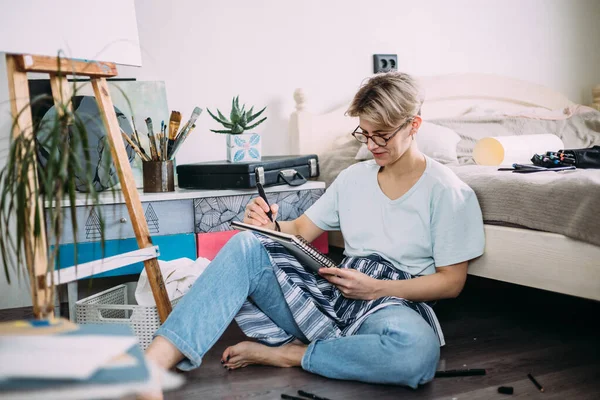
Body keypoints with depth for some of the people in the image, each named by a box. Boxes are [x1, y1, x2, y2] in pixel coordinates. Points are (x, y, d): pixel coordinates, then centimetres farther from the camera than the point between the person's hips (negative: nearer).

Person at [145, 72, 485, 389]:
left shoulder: (449, 192, -1)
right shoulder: (354, 178, 15)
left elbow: (452, 282, -4)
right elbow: (301, 230, 16)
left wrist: (374, 288, -15)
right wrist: (271, 227, -8)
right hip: (330, 294, 4)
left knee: (418, 350, -41)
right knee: (245, 245, -18)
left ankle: (284, 354, -20)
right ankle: (147, 373, -31)